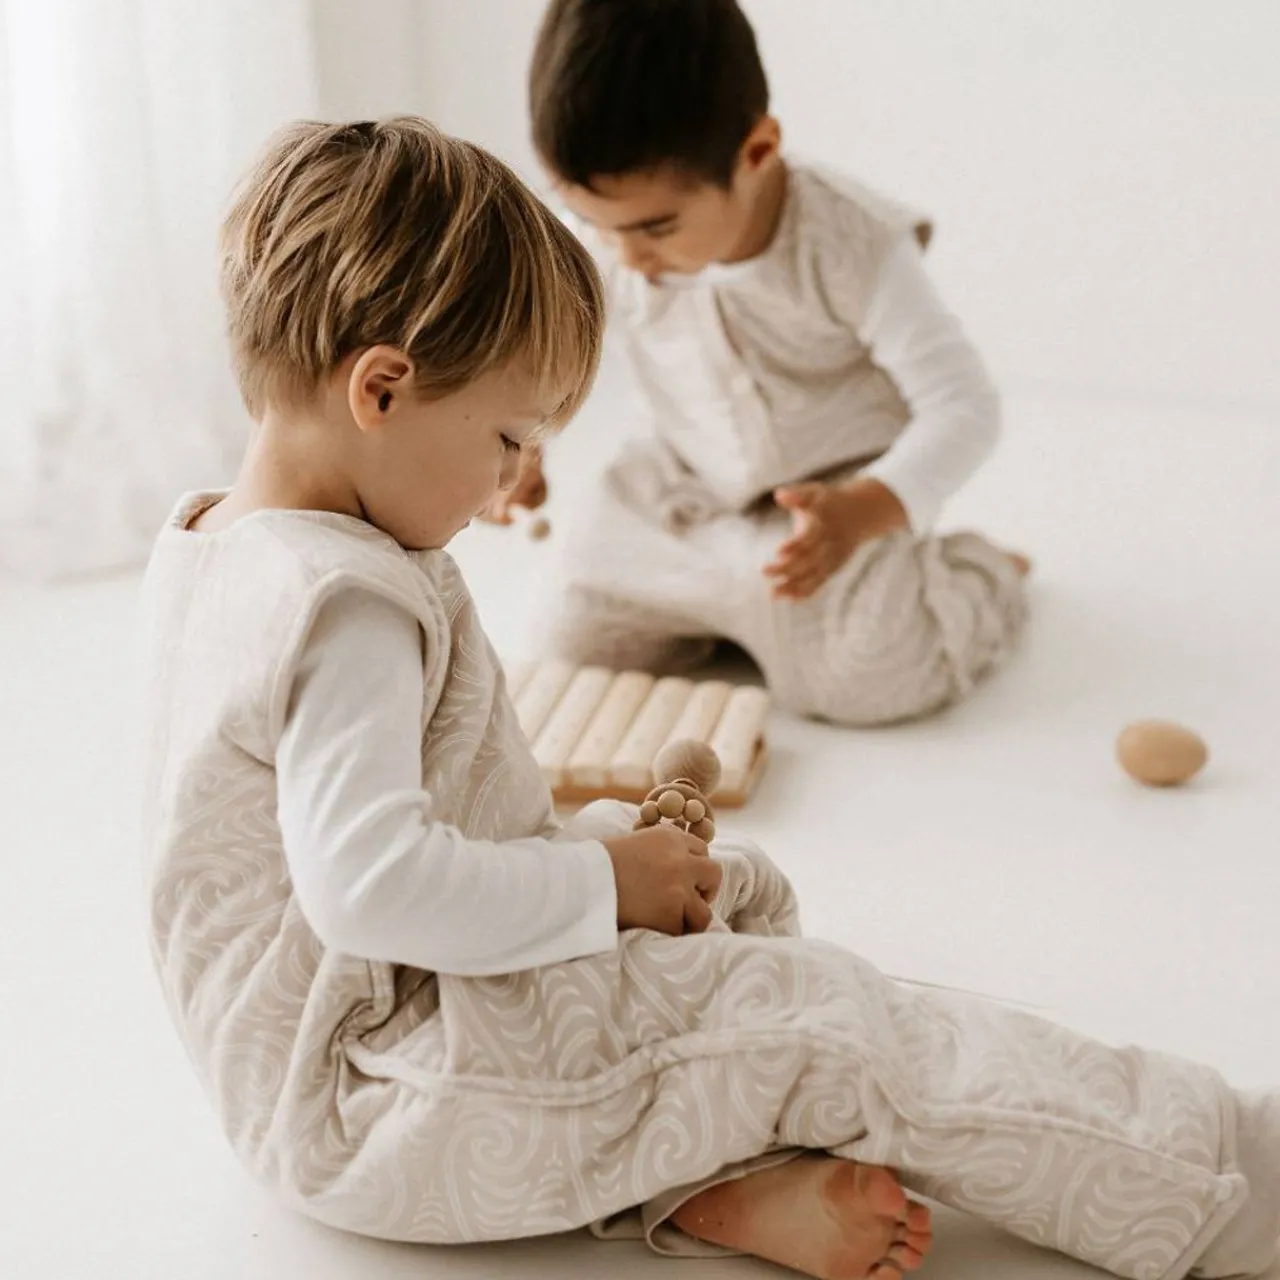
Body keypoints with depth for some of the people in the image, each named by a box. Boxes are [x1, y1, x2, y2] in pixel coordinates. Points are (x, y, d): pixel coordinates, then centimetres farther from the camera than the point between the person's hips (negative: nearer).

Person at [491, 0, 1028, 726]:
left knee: (863, 679, -21)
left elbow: (961, 404, -24)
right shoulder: (596, 241, -13)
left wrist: (861, 511, -40)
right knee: (571, 645, -6)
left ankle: (978, 578, 12)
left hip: (842, 492, -4)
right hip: (676, 496, 5)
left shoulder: (853, 250, -26)